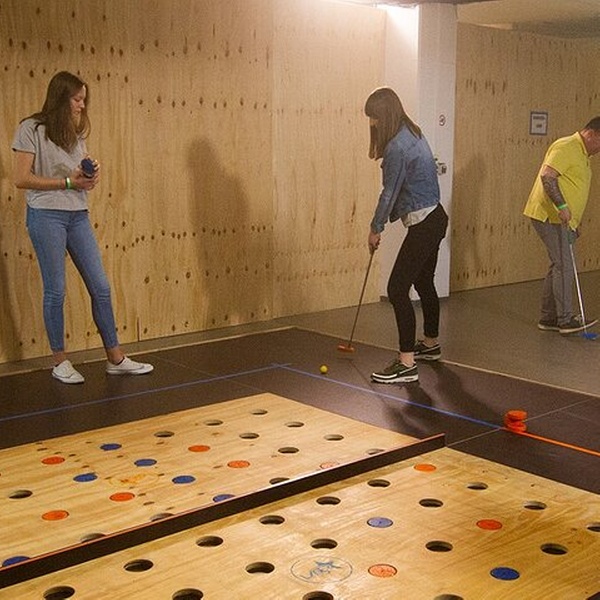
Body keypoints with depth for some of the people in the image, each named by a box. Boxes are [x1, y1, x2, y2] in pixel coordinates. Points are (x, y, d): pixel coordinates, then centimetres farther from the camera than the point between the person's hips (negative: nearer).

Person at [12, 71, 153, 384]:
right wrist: (68, 182, -15)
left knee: (100, 287, 5)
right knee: (56, 291, 1)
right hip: (46, 215, -6)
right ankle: (60, 362, 14)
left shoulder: (76, 131, 14)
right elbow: (22, 179, -12)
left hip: (78, 215, 6)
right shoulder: (32, 129, -6)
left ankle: (115, 358, 13)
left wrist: (92, 175, -3)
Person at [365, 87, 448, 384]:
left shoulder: (397, 147, -20)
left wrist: (375, 229, -1)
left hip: (423, 225, -11)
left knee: (397, 289, -11)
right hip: (433, 218, 11)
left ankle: (407, 363, -11)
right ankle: (430, 344, 41)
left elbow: (389, 192, -14)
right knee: (424, 283, 23)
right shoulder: (412, 134, 10)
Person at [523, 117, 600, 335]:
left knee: (559, 267, 11)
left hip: (562, 219, 10)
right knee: (564, 267, -9)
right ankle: (566, 320, -4)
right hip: (550, 216, -10)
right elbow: (547, 176, -24)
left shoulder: (582, 154, 20)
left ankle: (548, 318, 17)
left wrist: (574, 224, 25)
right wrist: (562, 207, -28)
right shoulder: (566, 147, -12)